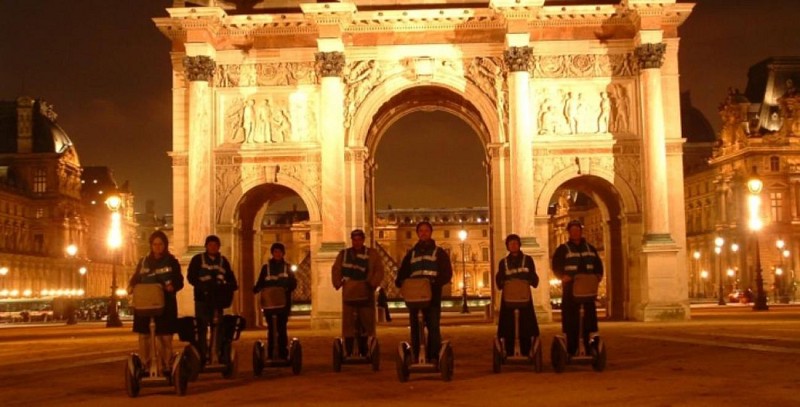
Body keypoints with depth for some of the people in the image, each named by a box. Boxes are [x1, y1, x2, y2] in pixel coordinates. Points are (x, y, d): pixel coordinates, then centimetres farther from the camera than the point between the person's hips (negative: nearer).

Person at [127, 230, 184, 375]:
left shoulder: (171, 262, 4)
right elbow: (135, 278, 13)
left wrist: (172, 286, -20)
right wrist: (131, 286, -9)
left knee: (165, 337, 0)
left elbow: (179, 282, 1)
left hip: (165, 304, -2)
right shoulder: (143, 261, 10)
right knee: (144, 336, 0)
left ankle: (166, 367, 6)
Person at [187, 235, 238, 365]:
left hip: (217, 298, 3)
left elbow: (230, 277, 12)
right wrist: (202, 286, -21)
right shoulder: (198, 259, 4)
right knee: (202, 327, -2)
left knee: (218, 327, 4)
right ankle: (202, 356, 2)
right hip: (202, 298, -3)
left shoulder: (223, 260, 13)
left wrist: (232, 286, -11)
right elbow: (191, 277, -4)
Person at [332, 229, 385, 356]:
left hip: (366, 294, -1)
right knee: (348, 324, -3)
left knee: (366, 323, 2)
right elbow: (336, 270, 6)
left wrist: (373, 284, -18)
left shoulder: (372, 254, 7)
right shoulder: (344, 254, 12)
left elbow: (379, 270, -2)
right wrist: (338, 283, -12)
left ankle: (363, 352, 10)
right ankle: (348, 353, 0)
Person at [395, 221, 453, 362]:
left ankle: (434, 357, -5)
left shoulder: (439, 252, 9)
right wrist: (400, 282, -8)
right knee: (414, 328, 3)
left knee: (433, 327, -7)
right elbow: (403, 272, 15)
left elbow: (447, 273, -1)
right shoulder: (411, 253, 18)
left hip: (433, 295, -3)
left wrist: (436, 282, -20)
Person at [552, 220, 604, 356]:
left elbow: (598, 264, 16)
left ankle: (586, 347, 13)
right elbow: (556, 266, -5)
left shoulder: (590, 248, 15)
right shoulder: (562, 249, 3)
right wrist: (563, 276, -21)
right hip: (571, 288, -4)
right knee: (571, 319, -4)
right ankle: (571, 350, 0)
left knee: (589, 317, 5)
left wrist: (598, 275, -3)